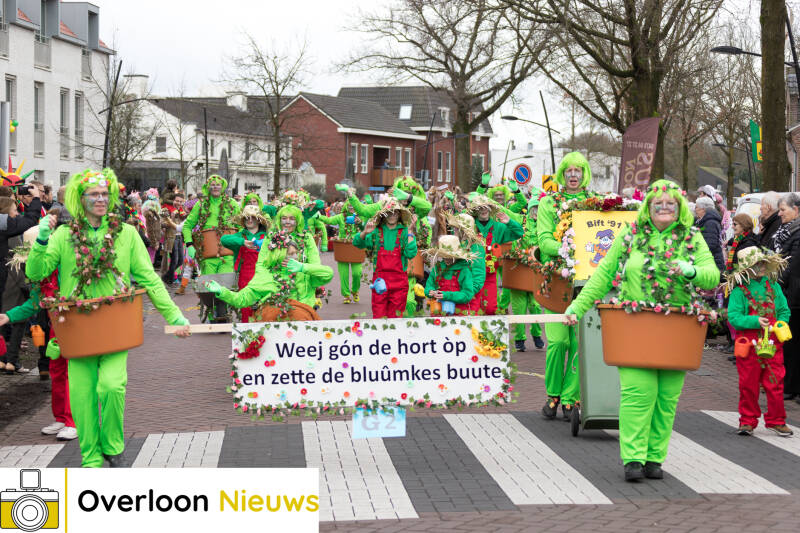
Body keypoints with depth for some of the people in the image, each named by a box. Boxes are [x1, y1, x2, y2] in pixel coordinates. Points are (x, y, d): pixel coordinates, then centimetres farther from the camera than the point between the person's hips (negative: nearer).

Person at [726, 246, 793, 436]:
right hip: (749, 343, -3)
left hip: (773, 342, 3)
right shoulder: (739, 291, -5)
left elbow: (784, 310, 15)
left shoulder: (772, 286, 8)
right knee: (748, 385, 5)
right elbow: (733, 317, -10)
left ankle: (776, 420, 16)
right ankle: (748, 420, 18)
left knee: (775, 384, 3)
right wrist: (755, 321, -21)